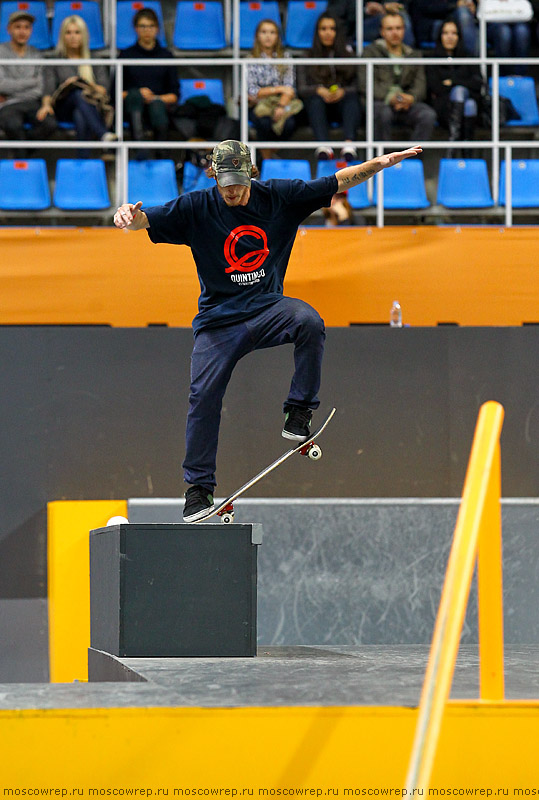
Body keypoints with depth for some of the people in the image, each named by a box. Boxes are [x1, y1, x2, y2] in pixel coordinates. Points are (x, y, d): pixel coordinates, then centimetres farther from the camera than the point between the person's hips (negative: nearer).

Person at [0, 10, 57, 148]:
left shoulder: (35, 54, 14)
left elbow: (39, 90, 5)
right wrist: (32, 82, -1)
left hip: (31, 102, 3)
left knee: (50, 124, -30)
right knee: (13, 125, -38)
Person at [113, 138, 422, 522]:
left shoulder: (277, 196, -2)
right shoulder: (197, 208, -6)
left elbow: (338, 182, 0)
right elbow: (148, 219, -15)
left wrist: (381, 163, -12)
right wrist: (131, 215, -39)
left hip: (268, 308, 1)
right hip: (219, 318, -1)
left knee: (309, 321, -31)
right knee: (204, 396, -11)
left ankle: (299, 412, -17)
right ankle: (199, 487, 1)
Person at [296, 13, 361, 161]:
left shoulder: (348, 54, 19)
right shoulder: (309, 57, 17)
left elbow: (357, 86, 9)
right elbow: (301, 88, 6)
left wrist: (343, 92, -13)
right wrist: (319, 90, -15)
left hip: (342, 106, 1)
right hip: (320, 108, 0)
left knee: (352, 97, -33)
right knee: (315, 98, -34)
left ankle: (349, 144, -58)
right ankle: (323, 147, -58)